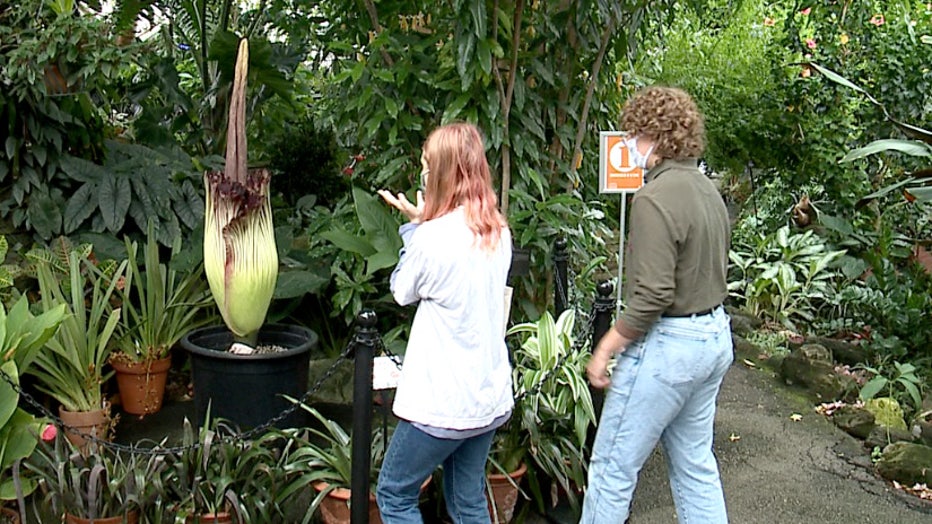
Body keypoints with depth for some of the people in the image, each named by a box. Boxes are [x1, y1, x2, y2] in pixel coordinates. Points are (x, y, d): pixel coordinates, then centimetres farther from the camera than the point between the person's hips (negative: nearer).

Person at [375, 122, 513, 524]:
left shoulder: (433, 238, -20)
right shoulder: (499, 233, 2)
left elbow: (402, 292, -2)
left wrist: (415, 226, 3)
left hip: (443, 402, -7)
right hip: (491, 396, 7)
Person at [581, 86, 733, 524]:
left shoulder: (655, 198, -20)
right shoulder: (707, 189, 9)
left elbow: (652, 295, -24)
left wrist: (606, 348, -15)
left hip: (668, 342, -9)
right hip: (715, 337, 10)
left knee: (612, 467, 4)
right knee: (695, 465, 19)